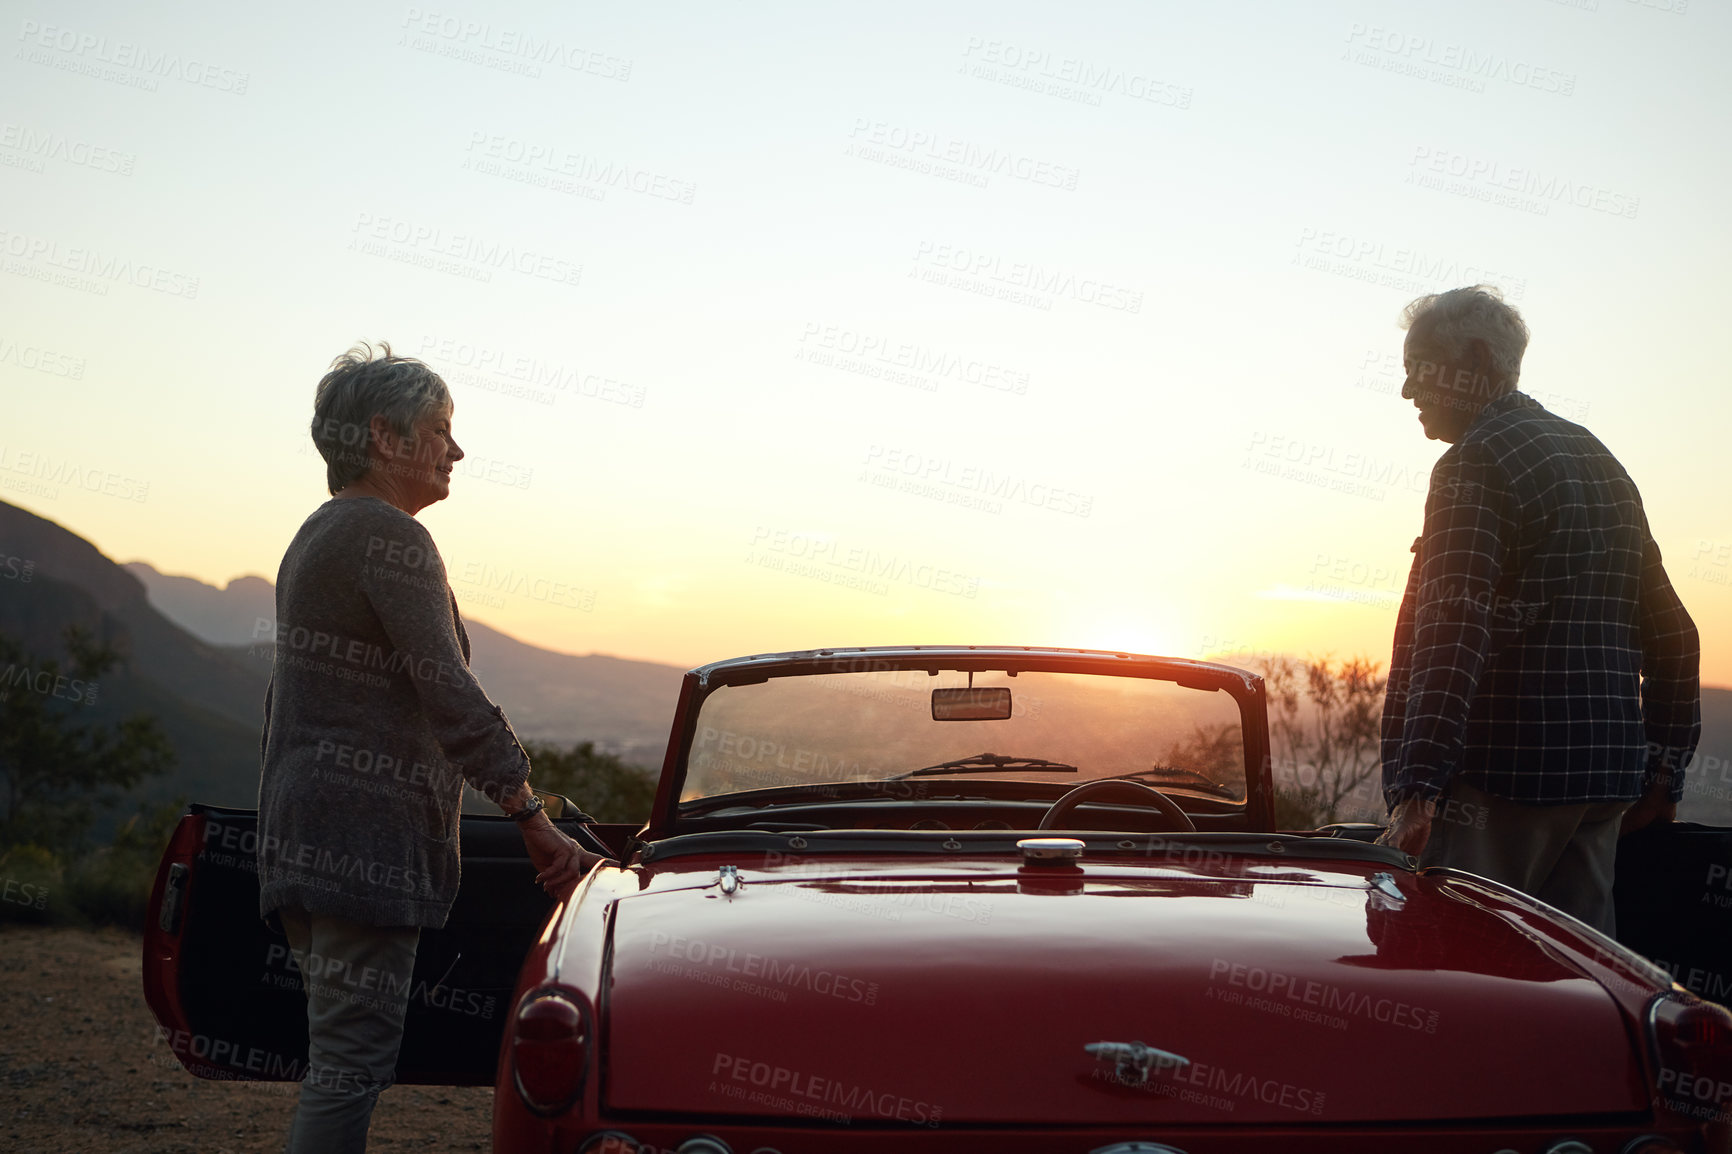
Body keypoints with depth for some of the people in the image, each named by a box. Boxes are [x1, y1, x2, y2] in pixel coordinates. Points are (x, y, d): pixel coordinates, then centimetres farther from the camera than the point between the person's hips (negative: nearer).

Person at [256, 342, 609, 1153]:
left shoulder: (316, 536, 19)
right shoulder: (389, 537, -12)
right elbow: (451, 695, -18)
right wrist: (535, 821, -15)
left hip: (301, 835, 10)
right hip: (366, 839, -10)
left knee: (338, 1056, 14)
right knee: (352, 1061, -8)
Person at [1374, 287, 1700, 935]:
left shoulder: (1478, 464, -9)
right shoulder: (1599, 459, 18)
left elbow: (1452, 635, -22)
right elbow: (1672, 632, 21)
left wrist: (1417, 789, -28)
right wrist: (1665, 769, 26)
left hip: (1503, 773, -9)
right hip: (1604, 777, 9)